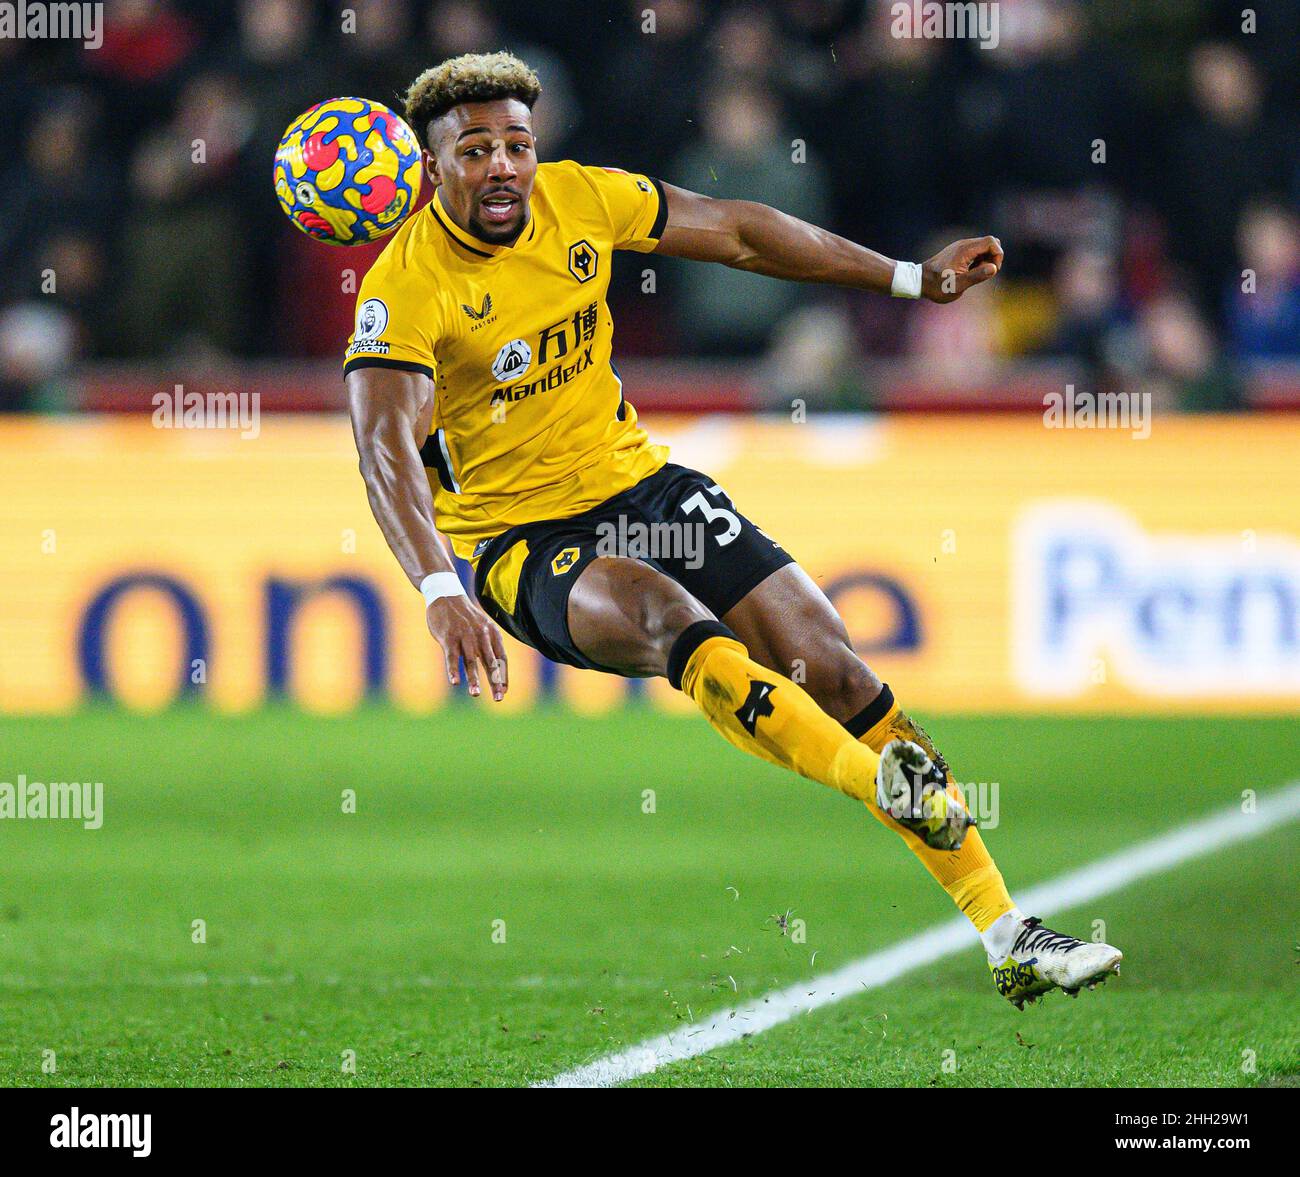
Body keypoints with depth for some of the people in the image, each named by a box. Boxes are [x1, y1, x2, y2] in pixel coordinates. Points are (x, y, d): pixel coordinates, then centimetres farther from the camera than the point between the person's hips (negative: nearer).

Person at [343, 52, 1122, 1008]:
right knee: (678, 624, -35)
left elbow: (735, 232, 10)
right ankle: (899, 786, -50)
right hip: (518, 542, -5)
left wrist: (912, 279, 14)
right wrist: (441, 593, -48)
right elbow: (386, 445, -31)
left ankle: (1007, 936, -6)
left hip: (634, 481, 5)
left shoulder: (578, 200, -3)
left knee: (830, 664, -8)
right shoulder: (406, 288, -19)